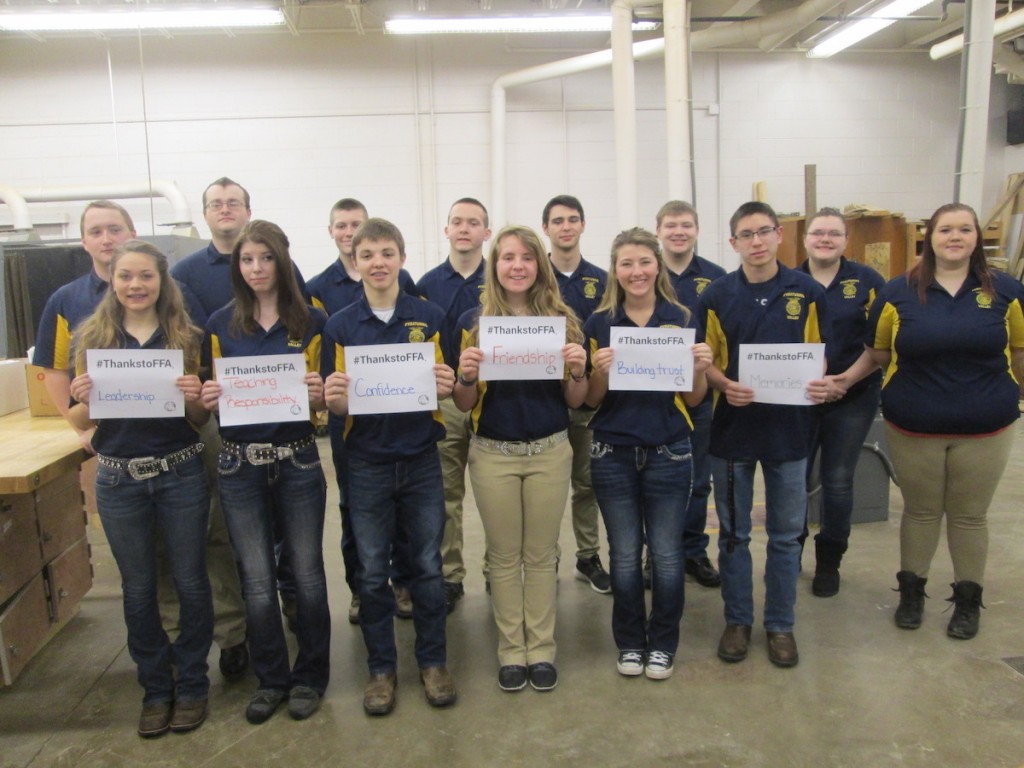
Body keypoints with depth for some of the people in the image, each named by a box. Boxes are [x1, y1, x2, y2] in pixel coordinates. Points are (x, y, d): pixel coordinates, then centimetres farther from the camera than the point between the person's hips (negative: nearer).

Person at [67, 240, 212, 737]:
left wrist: (193, 397, -18)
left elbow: (200, 420, 3)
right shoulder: (92, 338, 1)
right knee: (138, 589, 13)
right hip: (119, 480, 1)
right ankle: (155, 686, 30)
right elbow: (81, 422, 5)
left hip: (180, 475, -1)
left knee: (190, 582, 7)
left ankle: (191, 684, 26)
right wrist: (82, 400, -16)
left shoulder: (186, 338, -1)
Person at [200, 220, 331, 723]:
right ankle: (271, 678, 27)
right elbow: (216, 393, 10)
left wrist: (318, 393, -18)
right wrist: (209, 398, -12)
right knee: (257, 581, 7)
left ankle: (310, 675, 26)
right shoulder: (221, 324, 4)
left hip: (297, 460, -1)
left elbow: (323, 400, 3)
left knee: (306, 573, 7)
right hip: (240, 464, 1)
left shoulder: (311, 321, -1)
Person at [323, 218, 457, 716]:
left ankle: (433, 662, 27)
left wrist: (446, 386, -17)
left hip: (421, 460, 0)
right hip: (367, 464, 0)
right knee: (372, 572, 10)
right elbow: (337, 404, 2)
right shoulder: (340, 326, 1)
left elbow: (447, 387, 5)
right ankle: (381, 668, 26)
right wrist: (333, 398, -21)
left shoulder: (431, 318, 0)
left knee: (427, 566, 10)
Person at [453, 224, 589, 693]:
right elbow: (464, 404, 2)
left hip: (550, 451, 1)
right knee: (504, 557, 9)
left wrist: (577, 370, -16)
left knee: (541, 555, 10)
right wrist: (467, 376, -19)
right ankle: (511, 651, 24)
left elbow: (575, 401, 5)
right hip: (492, 454, 0)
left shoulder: (562, 320, 1)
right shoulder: (474, 322, -1)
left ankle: (542, 649, 25)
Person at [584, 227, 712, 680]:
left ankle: (662, 644, 26)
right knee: (625, 556, 9)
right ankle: (629, 643, 28)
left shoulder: (682, 320, 2)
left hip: (668, 452, 0)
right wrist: (600, 370, -17)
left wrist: (701, 368, -15)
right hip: (613, 454, 0)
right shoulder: (599, 323, 1)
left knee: (667, 555, 7)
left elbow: (693, 400, 4)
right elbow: (591, 400, 2)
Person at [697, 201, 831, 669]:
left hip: (789, 428, 1)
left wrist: (822, 384, -14)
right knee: (733, 533, 11)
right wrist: (724, 385, -19)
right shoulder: (716, 296, -1)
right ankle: (737, 620, 28)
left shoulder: (809, 293, 0)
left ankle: (780, 624, 28)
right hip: (732, 426, 0)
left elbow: (820, 354, 7)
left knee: (786, 534, 11)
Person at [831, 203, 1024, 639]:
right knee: (920, 511, 13)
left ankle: (968, 599, 32)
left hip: (984, 428, 1)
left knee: (969, 515, 13)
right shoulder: (898, 293, -3)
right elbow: (876, 354, 3)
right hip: (913, 428, 0)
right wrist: (847, 378, -11)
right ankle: (911, 590, 32)